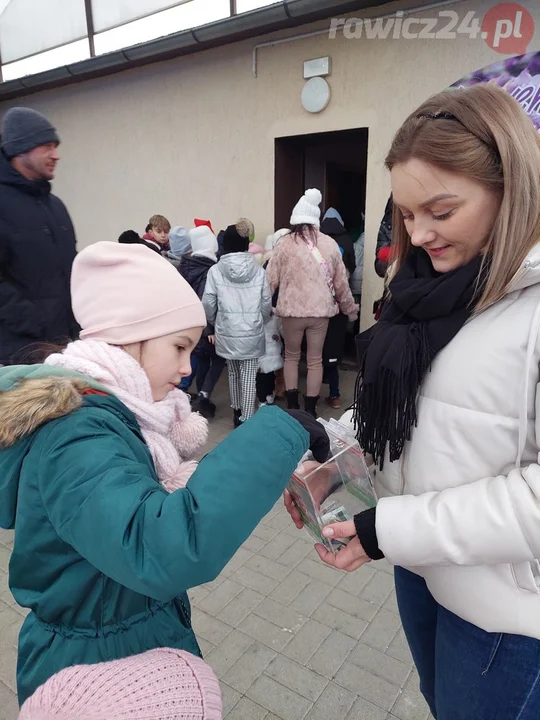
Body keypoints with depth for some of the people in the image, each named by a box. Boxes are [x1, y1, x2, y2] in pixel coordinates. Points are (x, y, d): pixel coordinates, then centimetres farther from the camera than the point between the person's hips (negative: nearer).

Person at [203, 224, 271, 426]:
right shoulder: (258, 270, -5)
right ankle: (246, 418, 5)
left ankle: (237, 411, 33)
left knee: (234, 373, 20)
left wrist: (213, 322, 17)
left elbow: (208, 304, -3)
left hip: (227, 332, 1)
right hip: (252, 333, -1)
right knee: (249, 377, 5)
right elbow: (266, 303, 0)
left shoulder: (215, 271, -6)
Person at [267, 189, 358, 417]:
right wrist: (350, 308, 19)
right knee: (315, 359, 13)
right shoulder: (330, 244, 2)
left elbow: (271, 280, -4)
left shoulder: (285, 243, -5)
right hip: (321, 310, 1)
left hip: (292, 310, -1)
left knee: (292, 356, 18)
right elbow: (341, 282, 7)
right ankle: (310, 408, 20)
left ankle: (292, 405, 21)